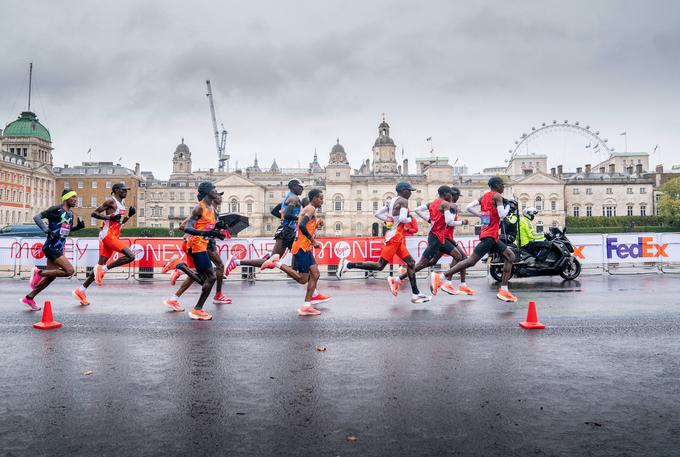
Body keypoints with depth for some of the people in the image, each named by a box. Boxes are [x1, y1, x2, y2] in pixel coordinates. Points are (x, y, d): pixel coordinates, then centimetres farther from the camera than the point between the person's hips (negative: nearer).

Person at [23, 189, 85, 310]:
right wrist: (48, 231, -25)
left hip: (59, 248, 9)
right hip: (52, 247, -9)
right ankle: (39, 272, -2)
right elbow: (37, 217, -15)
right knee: (69, 271, -18)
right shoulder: (56, 209, -11)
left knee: (51, 276, 12)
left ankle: (29, 298, 25)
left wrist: (79, 226, 6)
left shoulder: (70, 213, 14)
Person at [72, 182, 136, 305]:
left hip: (113, 236, 9)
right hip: (107, 234, -9)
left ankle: (80, 291, 14)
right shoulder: (111, 201, -6)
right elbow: (93, 213, -10)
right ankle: (103, 269, -10)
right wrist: (110, 217, -18)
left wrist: (129, 215, 13)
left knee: (101, 266, 8)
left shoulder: (122, 204, 20)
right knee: (130, 256, -19)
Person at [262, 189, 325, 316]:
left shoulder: (306, 209, 19)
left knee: (315, 275, 5)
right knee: (303, 279, -6)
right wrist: (313, 241, -20)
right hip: (302, 247, -10)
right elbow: (302, 225, -26)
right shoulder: (311, 209, -11)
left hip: (306, 248, 10)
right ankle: (276, 263, -3)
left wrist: (316, 225, 12)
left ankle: (307, 306, 5)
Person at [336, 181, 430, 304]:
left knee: (411, 263, 10)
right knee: (380, 265, -9)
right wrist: (410, 219, -2)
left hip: (397, 238, 10)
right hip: (394, 237, -10)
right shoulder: (403, 201, -9)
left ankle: (416, 294, 11)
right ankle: (348, 264, -8)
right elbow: (403, 219, -23)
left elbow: (377, 213, 14)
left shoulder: (392, 201, 16)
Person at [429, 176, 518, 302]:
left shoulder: (484, 196, 16)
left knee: (510, 256, 15)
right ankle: (439, 277, -17)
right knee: (471, 261, -14)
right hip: (490, 235, -10)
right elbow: (501, 215, -16)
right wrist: (508, 206, 3)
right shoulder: (497, 196, -6)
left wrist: (483, 215, 13)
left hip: (492, 236, 10)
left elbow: (469, 207, 8)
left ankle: (503, 290, 10)